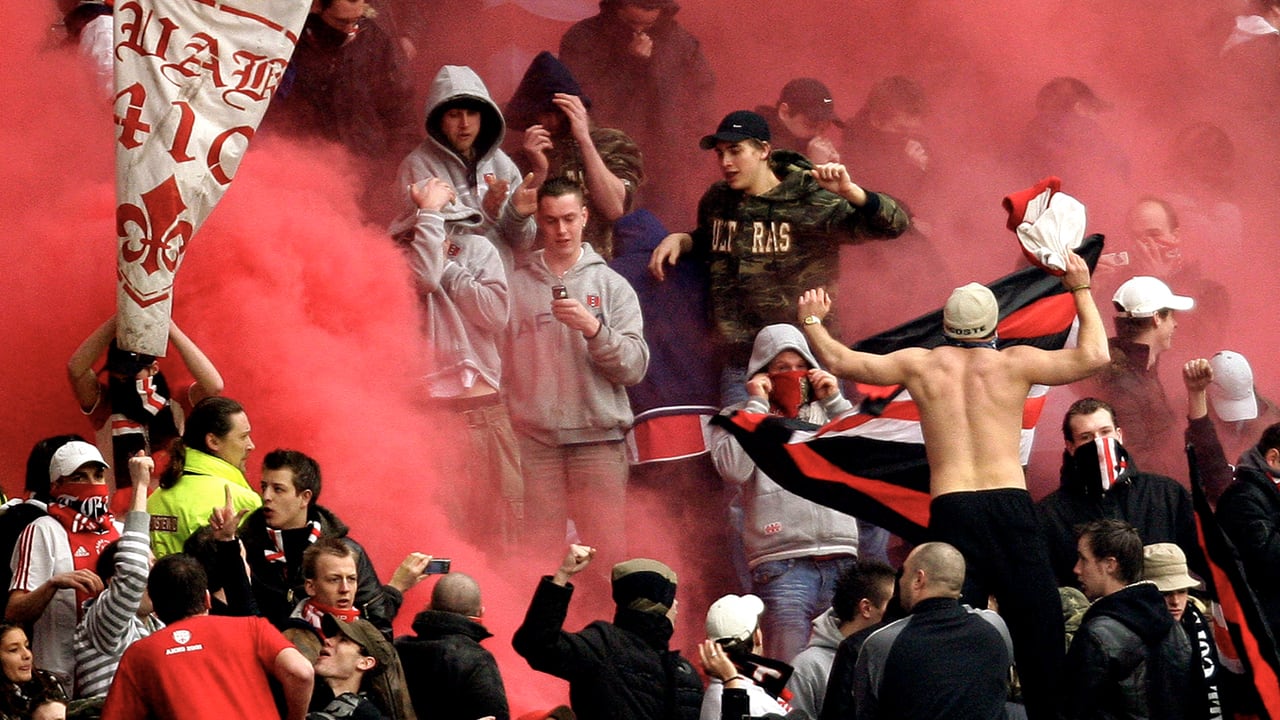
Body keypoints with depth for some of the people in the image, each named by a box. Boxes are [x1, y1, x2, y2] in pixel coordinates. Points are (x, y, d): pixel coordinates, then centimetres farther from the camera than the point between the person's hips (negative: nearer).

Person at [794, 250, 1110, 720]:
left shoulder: (920, 364, 10)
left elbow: (837, 360, 16)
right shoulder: (1013, 364, 6)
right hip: (1010, 505, -1)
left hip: (950, 508, 1)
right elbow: (1093, 356, 10)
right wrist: (1082, 292, 24)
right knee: (1039, 630, 1)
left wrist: (810, 322, 36)